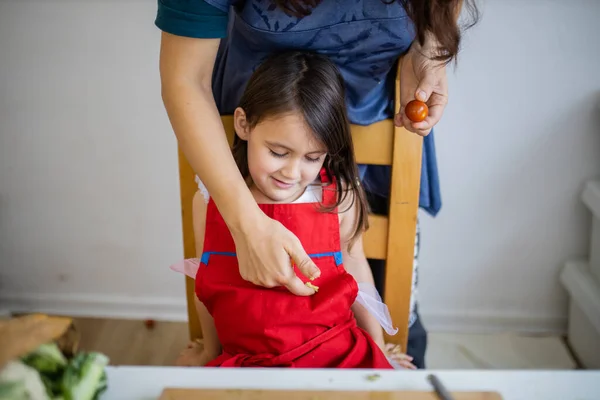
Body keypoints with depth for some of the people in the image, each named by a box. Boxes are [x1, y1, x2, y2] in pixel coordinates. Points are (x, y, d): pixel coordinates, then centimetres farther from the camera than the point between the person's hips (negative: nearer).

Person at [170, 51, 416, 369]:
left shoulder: (338, 199, -6)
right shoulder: (210, 201, -3)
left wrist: (376, 346, 20)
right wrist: (210, 351, 24)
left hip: (337, 354, -1)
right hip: (244, 359, 1)